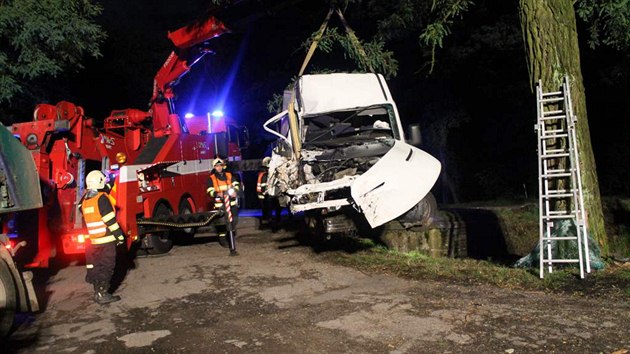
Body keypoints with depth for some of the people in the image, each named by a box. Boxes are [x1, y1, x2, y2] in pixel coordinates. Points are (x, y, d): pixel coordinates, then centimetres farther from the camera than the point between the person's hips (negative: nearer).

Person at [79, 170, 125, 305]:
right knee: (107, 267, -2)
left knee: (96, 266, 14)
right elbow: (110, 220, -18)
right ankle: (103, 294, -2)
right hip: (107, 240, -7)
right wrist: (119, 235, -13)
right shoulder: (102, 198, -16)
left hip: (94, 241, 7)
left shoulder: (85, 200, 7)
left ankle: (98, 292, 21)